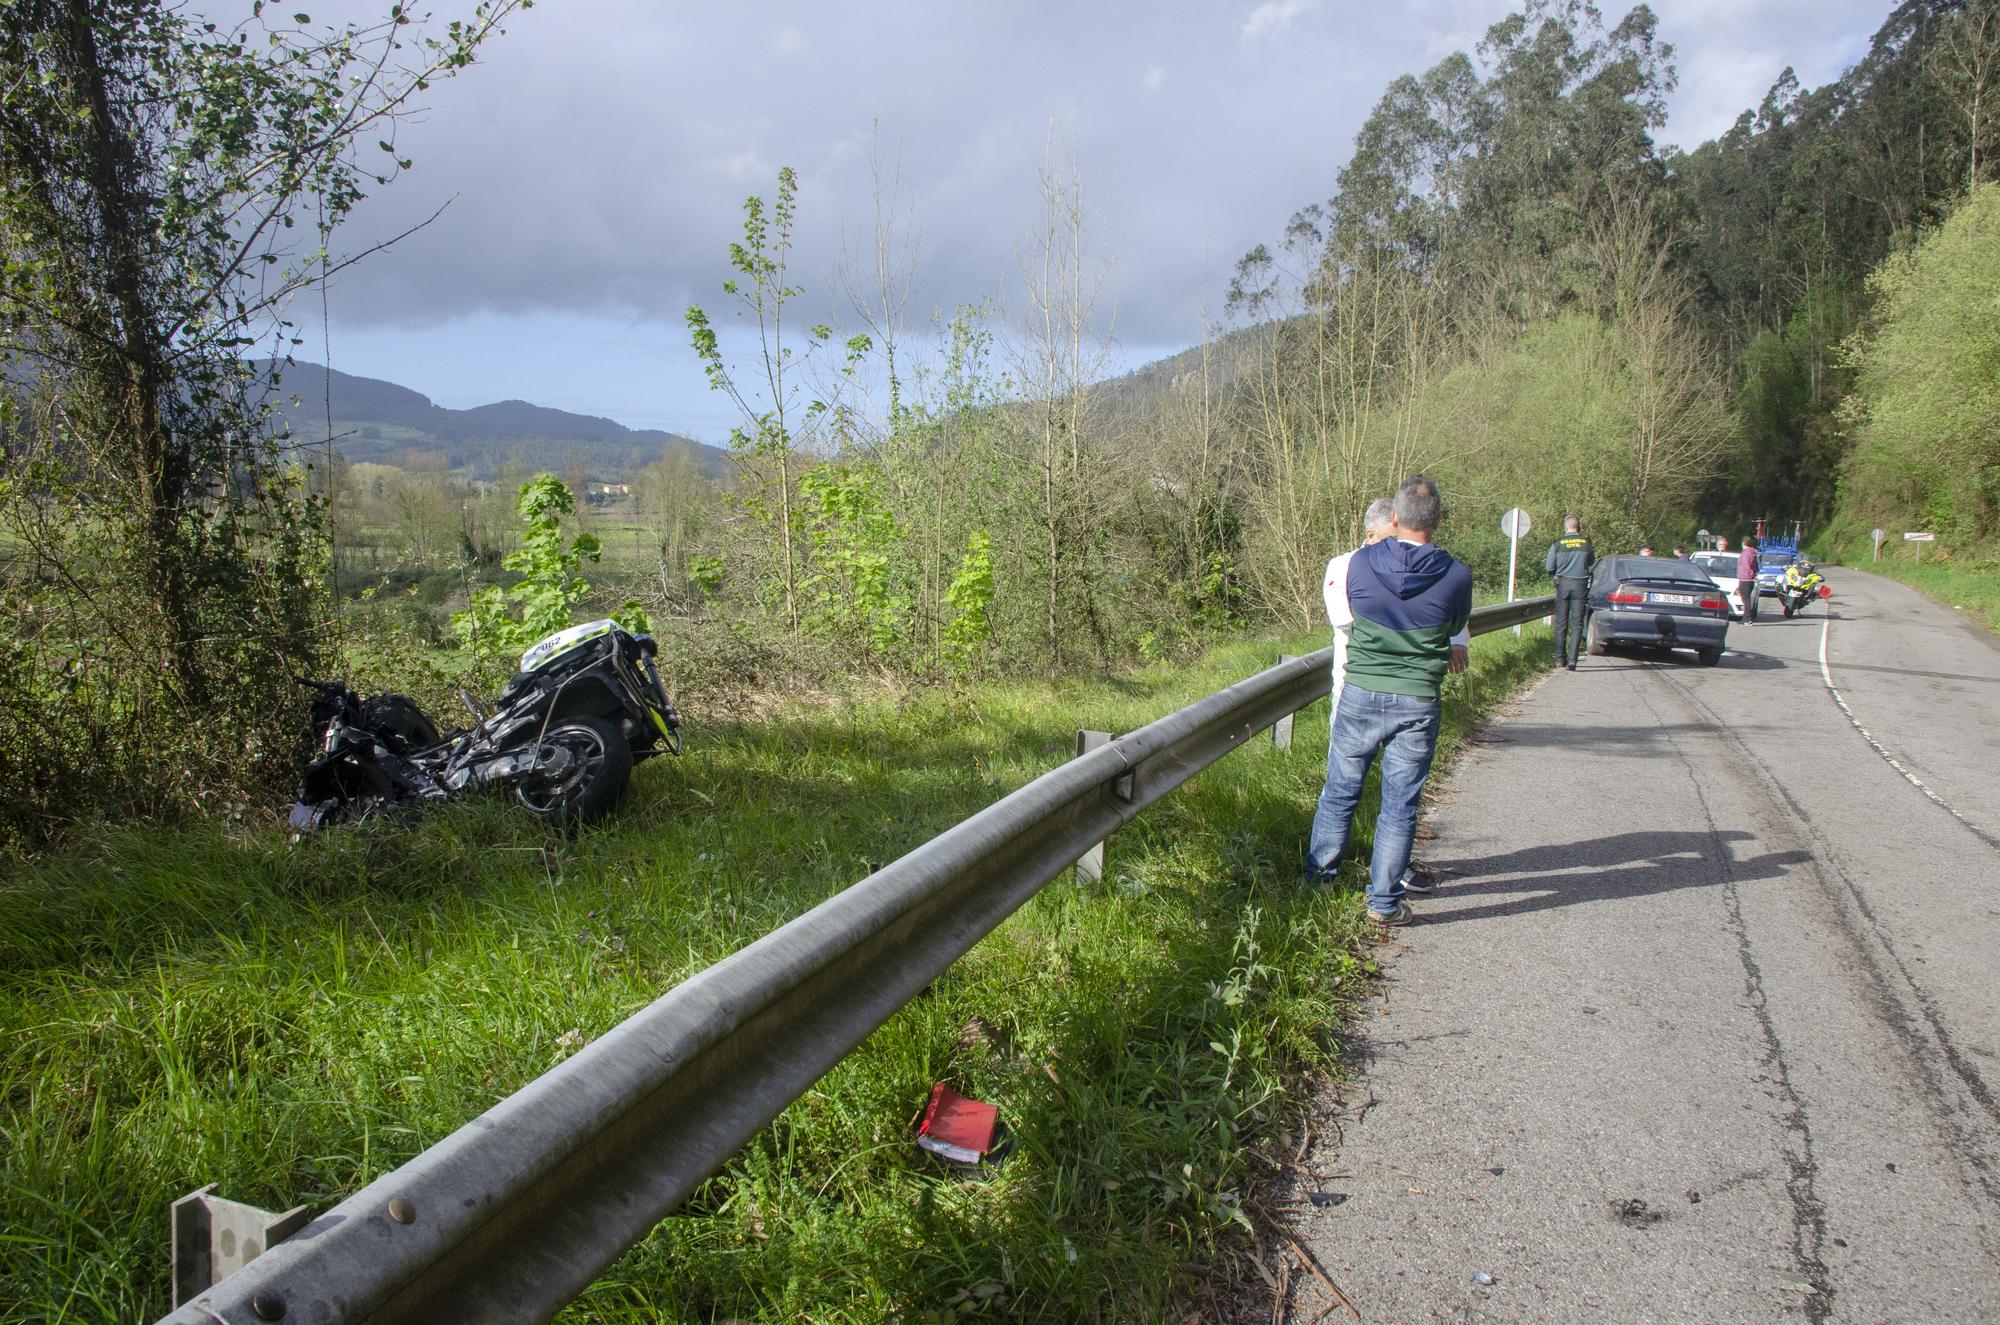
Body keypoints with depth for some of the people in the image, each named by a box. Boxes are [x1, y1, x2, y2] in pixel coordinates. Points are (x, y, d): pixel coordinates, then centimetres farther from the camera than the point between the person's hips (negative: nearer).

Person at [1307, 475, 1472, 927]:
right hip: (1418, 703, -1)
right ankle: (1384, 901, 15)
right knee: (1399, 804, 8)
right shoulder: (1456, 575, -8)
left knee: (1340, 791, 16)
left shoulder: (1357, 563, -7)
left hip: (1361, 695, 1)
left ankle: (1319, 876, 29)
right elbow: (1457, 631, 10)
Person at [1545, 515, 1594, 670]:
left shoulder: (1557, 544, -3)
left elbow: (1549, 568, -1)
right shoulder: (1586, 542, 0)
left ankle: (1560, 659, 12)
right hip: (1580, 585, 0)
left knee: (1561, 623, 9)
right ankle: (1572, 659, -8)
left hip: (1563, 584, 0)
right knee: (1577, 624, 1)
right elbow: (1591, 561, 15)